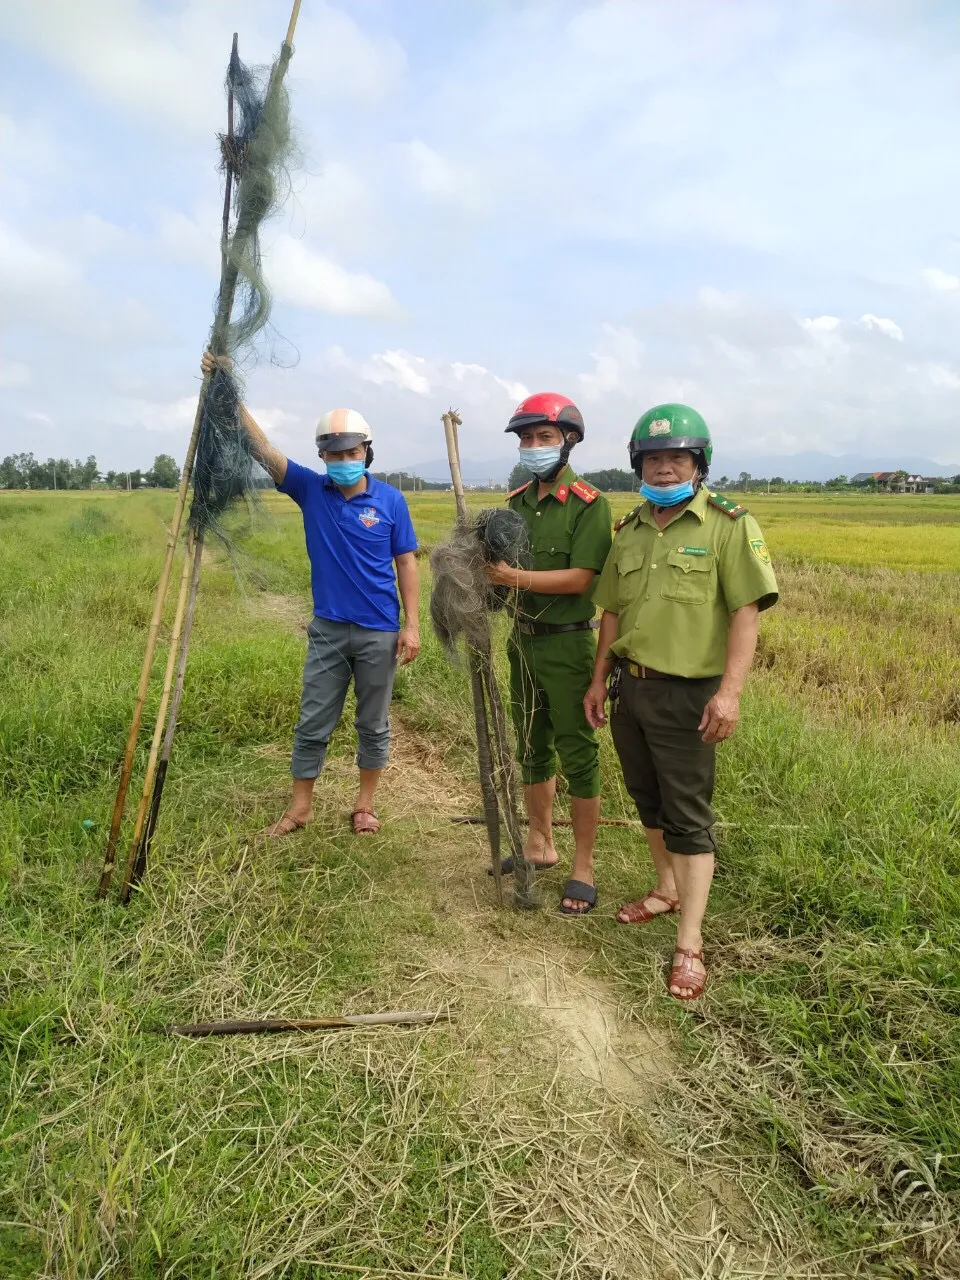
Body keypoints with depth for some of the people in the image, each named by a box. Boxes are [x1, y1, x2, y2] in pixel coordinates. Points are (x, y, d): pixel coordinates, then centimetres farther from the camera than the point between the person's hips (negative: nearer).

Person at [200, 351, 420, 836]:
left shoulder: (389, 500, -5)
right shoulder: (310, 490, -1)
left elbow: (406, 563, -2)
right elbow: (262, 449, -9)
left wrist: (412, 624, -7)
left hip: (379, 633, -1)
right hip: (327, 630, 2)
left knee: (373, 724, 11)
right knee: (313, 723, 8)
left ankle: (365, 804, 27)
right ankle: (299, 807, 22)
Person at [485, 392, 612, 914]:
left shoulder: (588, 504, -12)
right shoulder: (518, 501, 9)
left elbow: (579, 578, -20)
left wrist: (515, 577, -25)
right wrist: (487, 566, -8)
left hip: (566, 644, -7)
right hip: (522, 639, 7)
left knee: (577, 755, 2)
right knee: (531, 748, 17)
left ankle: (583, 866, 14)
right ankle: (540, 844, 33)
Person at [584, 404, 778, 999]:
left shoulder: (729, 525, -9)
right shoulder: (630, 529, 10)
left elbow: (747, 612, -15)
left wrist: (730, 691, -23)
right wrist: (599, 678, 12)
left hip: (685, 694, -6)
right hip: (629, 687, 6)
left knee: (688, 815, 0)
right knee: (650, 800, 19)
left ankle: (690, 944, 9)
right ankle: (668, 889, 41)